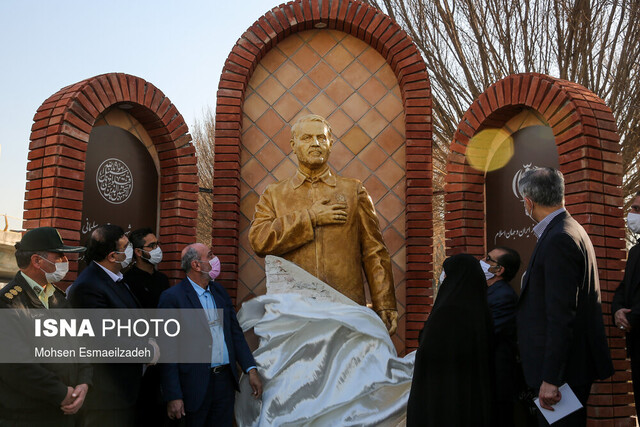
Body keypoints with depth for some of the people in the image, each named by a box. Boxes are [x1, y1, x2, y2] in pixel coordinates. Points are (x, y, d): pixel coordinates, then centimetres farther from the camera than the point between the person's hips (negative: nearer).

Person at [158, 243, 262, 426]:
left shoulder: (219, 291, 10)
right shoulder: (171, 297, -10)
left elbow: (235, 333, 12)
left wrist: (251, 370, 3)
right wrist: (173, 397, -14)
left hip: (226, 381, 6)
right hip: (195, 385, -5)